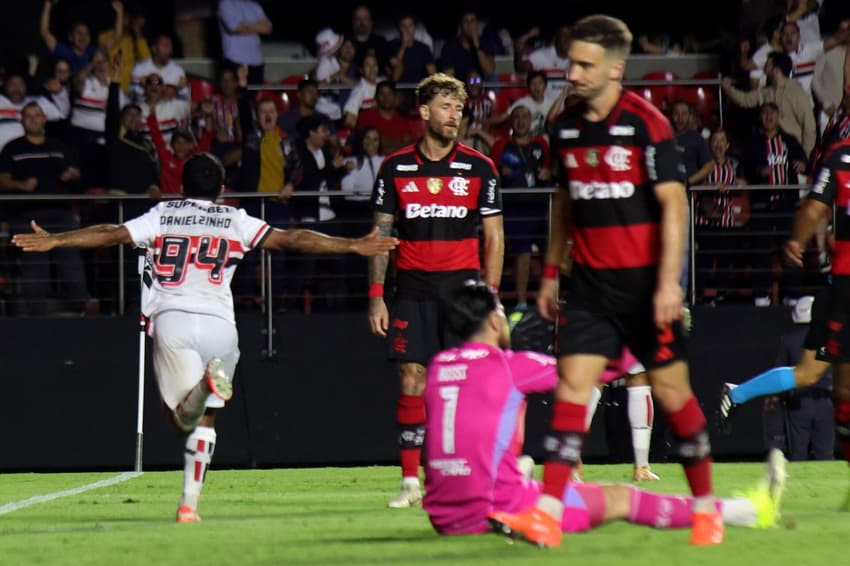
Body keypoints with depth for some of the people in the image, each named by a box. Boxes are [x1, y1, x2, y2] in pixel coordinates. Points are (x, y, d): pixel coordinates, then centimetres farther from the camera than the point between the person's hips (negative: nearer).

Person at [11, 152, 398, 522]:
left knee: (184, 418, -1)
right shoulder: (236, 222, 14)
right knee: (204, 419, 14)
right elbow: (290, 239, 8)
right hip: (218, 324, 1)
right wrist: (354, 246, 9)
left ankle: (206, 382, -34)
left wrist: (54, 241, 12)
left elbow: (112, 234, 7)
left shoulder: (162, 216, 16)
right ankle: (189, 504, 7)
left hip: (170, 320, -1)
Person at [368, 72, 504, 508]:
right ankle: (410, 481, 1)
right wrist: (376, 296, 1)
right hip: (412, 288, 1)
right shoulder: (396, 168, 6)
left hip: (463, 284, -1)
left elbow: (494, 237, 5)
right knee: (411, 382, -3)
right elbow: (380, 234, 9)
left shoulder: (479, 168, 3)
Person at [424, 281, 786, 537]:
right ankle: (751, 511, 11)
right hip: (496, 511, -7)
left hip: (444, 518, 7)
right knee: (621, 499, 3)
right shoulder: (507, 366, -8)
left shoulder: (437, 367, 8)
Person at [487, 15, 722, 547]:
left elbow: (674, 204, -13)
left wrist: (668, 281, -19)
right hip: (591, 284, 5)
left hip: (644, 283, -5)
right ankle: (547, 514, -14)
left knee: (672, 392, 2)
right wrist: (552, 273, 19)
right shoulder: (567, 127, 7)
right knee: (572, 386, -7)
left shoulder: (646, 124, -11)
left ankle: (706, 507, 18)